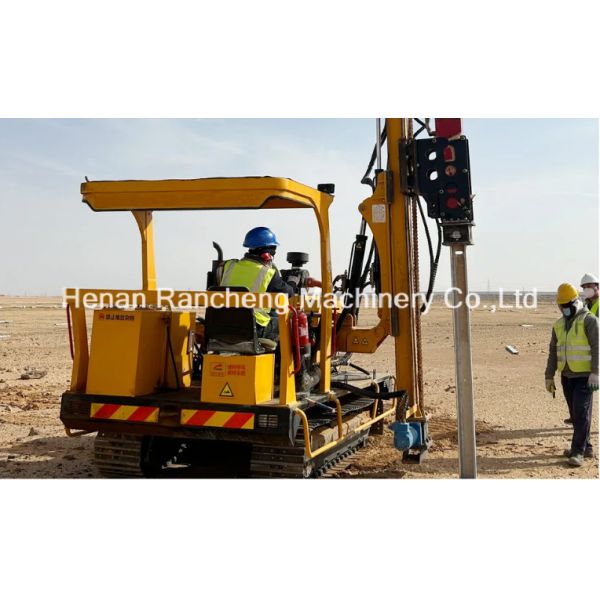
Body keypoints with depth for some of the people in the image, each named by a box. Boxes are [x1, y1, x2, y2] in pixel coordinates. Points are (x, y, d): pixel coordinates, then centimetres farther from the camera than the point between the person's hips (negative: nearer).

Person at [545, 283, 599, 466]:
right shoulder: (559, 324, 12)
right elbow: (553, 352, 15)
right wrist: (549, 376, 12)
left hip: (585, 376, -6)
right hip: (567, 376, 6)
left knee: (581, 413, -8)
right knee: (575, 414, 11)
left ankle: (578, 452, -4)